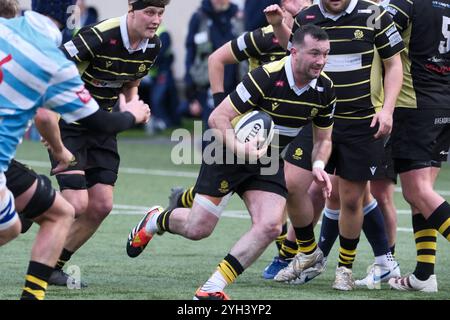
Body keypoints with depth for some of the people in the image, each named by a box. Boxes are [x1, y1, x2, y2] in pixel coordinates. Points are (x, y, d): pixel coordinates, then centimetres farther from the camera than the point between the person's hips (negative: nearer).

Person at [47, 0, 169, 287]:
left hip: (102, 128, 7)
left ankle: (55, 264, 16)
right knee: (77, 204, -17)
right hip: (68, 125, -7)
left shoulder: (153, 45, -2)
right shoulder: (99, 37, -25)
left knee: (101, 206, 1)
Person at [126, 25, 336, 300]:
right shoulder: (266, 77, -27)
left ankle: (215, 287, -8)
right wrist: (238, 148, -39)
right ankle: (156, 220, 33)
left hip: (268, 162, 5)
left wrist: (318, 166, -11)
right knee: (198, 229, -3)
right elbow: (218, 117, -23)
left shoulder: (325, 89, -7)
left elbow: (323, 138, 9)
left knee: (270, 226, -17)